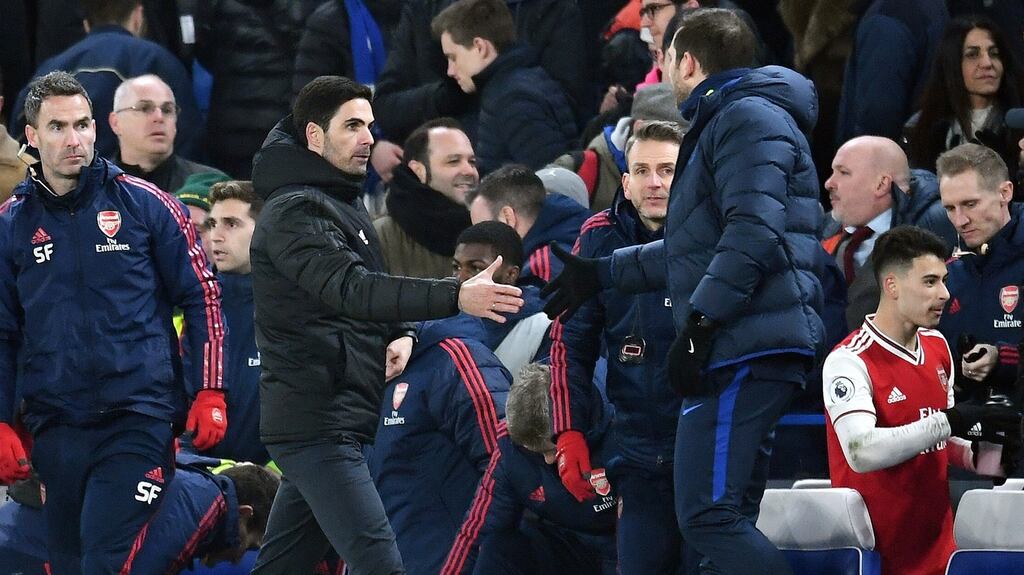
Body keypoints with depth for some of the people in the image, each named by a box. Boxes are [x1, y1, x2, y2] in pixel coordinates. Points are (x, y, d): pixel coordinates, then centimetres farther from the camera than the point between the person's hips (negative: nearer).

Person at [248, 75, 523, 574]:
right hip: (315, 423, -10)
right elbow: (350, 289, -28)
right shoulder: (294, 213, -13)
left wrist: (401, 333, 2)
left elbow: (366, 287, 26)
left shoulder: (344, 203, 18)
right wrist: (456, 297, -39)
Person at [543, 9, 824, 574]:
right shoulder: (720, 123, 27)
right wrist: (602, 273, 37)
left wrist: (698, 322, -22)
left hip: (746, 348, -11)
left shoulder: (747, 118, -7)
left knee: (708, 516, -18)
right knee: (728, 518, 10)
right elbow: (696, 247, 35)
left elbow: (752, 233, -21)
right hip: (745, 349, 11)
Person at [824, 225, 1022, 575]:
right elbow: (861, 451, -27)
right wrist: (951, 421, -28)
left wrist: (975, 457, 1)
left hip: (937, 543, 7)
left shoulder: (938, 347, 11)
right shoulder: (849, 362, -14)